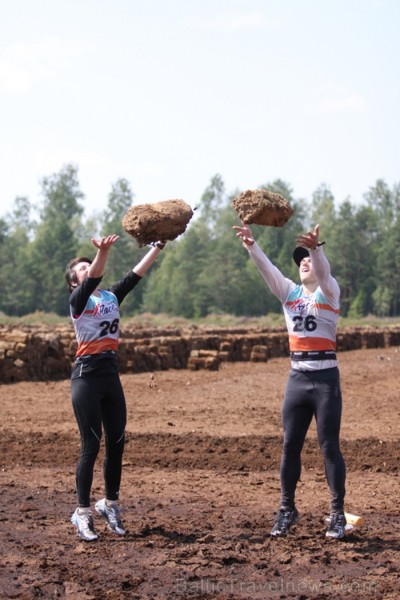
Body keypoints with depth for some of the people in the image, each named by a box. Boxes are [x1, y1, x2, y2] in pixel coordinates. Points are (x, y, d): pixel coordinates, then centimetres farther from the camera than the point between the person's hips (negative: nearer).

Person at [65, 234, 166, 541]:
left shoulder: (112, 296, 11)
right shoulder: (78, 300, -6)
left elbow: (137, 273, 5)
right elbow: (93, 279, -26)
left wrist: (159, 245, -2)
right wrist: (103, 251, -43)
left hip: (111, 374, 6)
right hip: (87, 376, -6)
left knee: (117, 442, 9)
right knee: (91, 445, -5)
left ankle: (110, 504, 23)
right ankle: (83, 513, 3)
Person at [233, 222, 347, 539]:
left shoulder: (328, 293, -2)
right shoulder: (289, 293, 9)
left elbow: (323, 271, -24)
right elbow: (268, 270, -7)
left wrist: (316, 247, -46)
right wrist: (251, 244, -25)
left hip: (325, 378, -4)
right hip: (297, 378, 5)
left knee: (329, 445, -2)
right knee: (290, 446, 7)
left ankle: (338, 513, 5)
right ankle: (287, 509, 17)